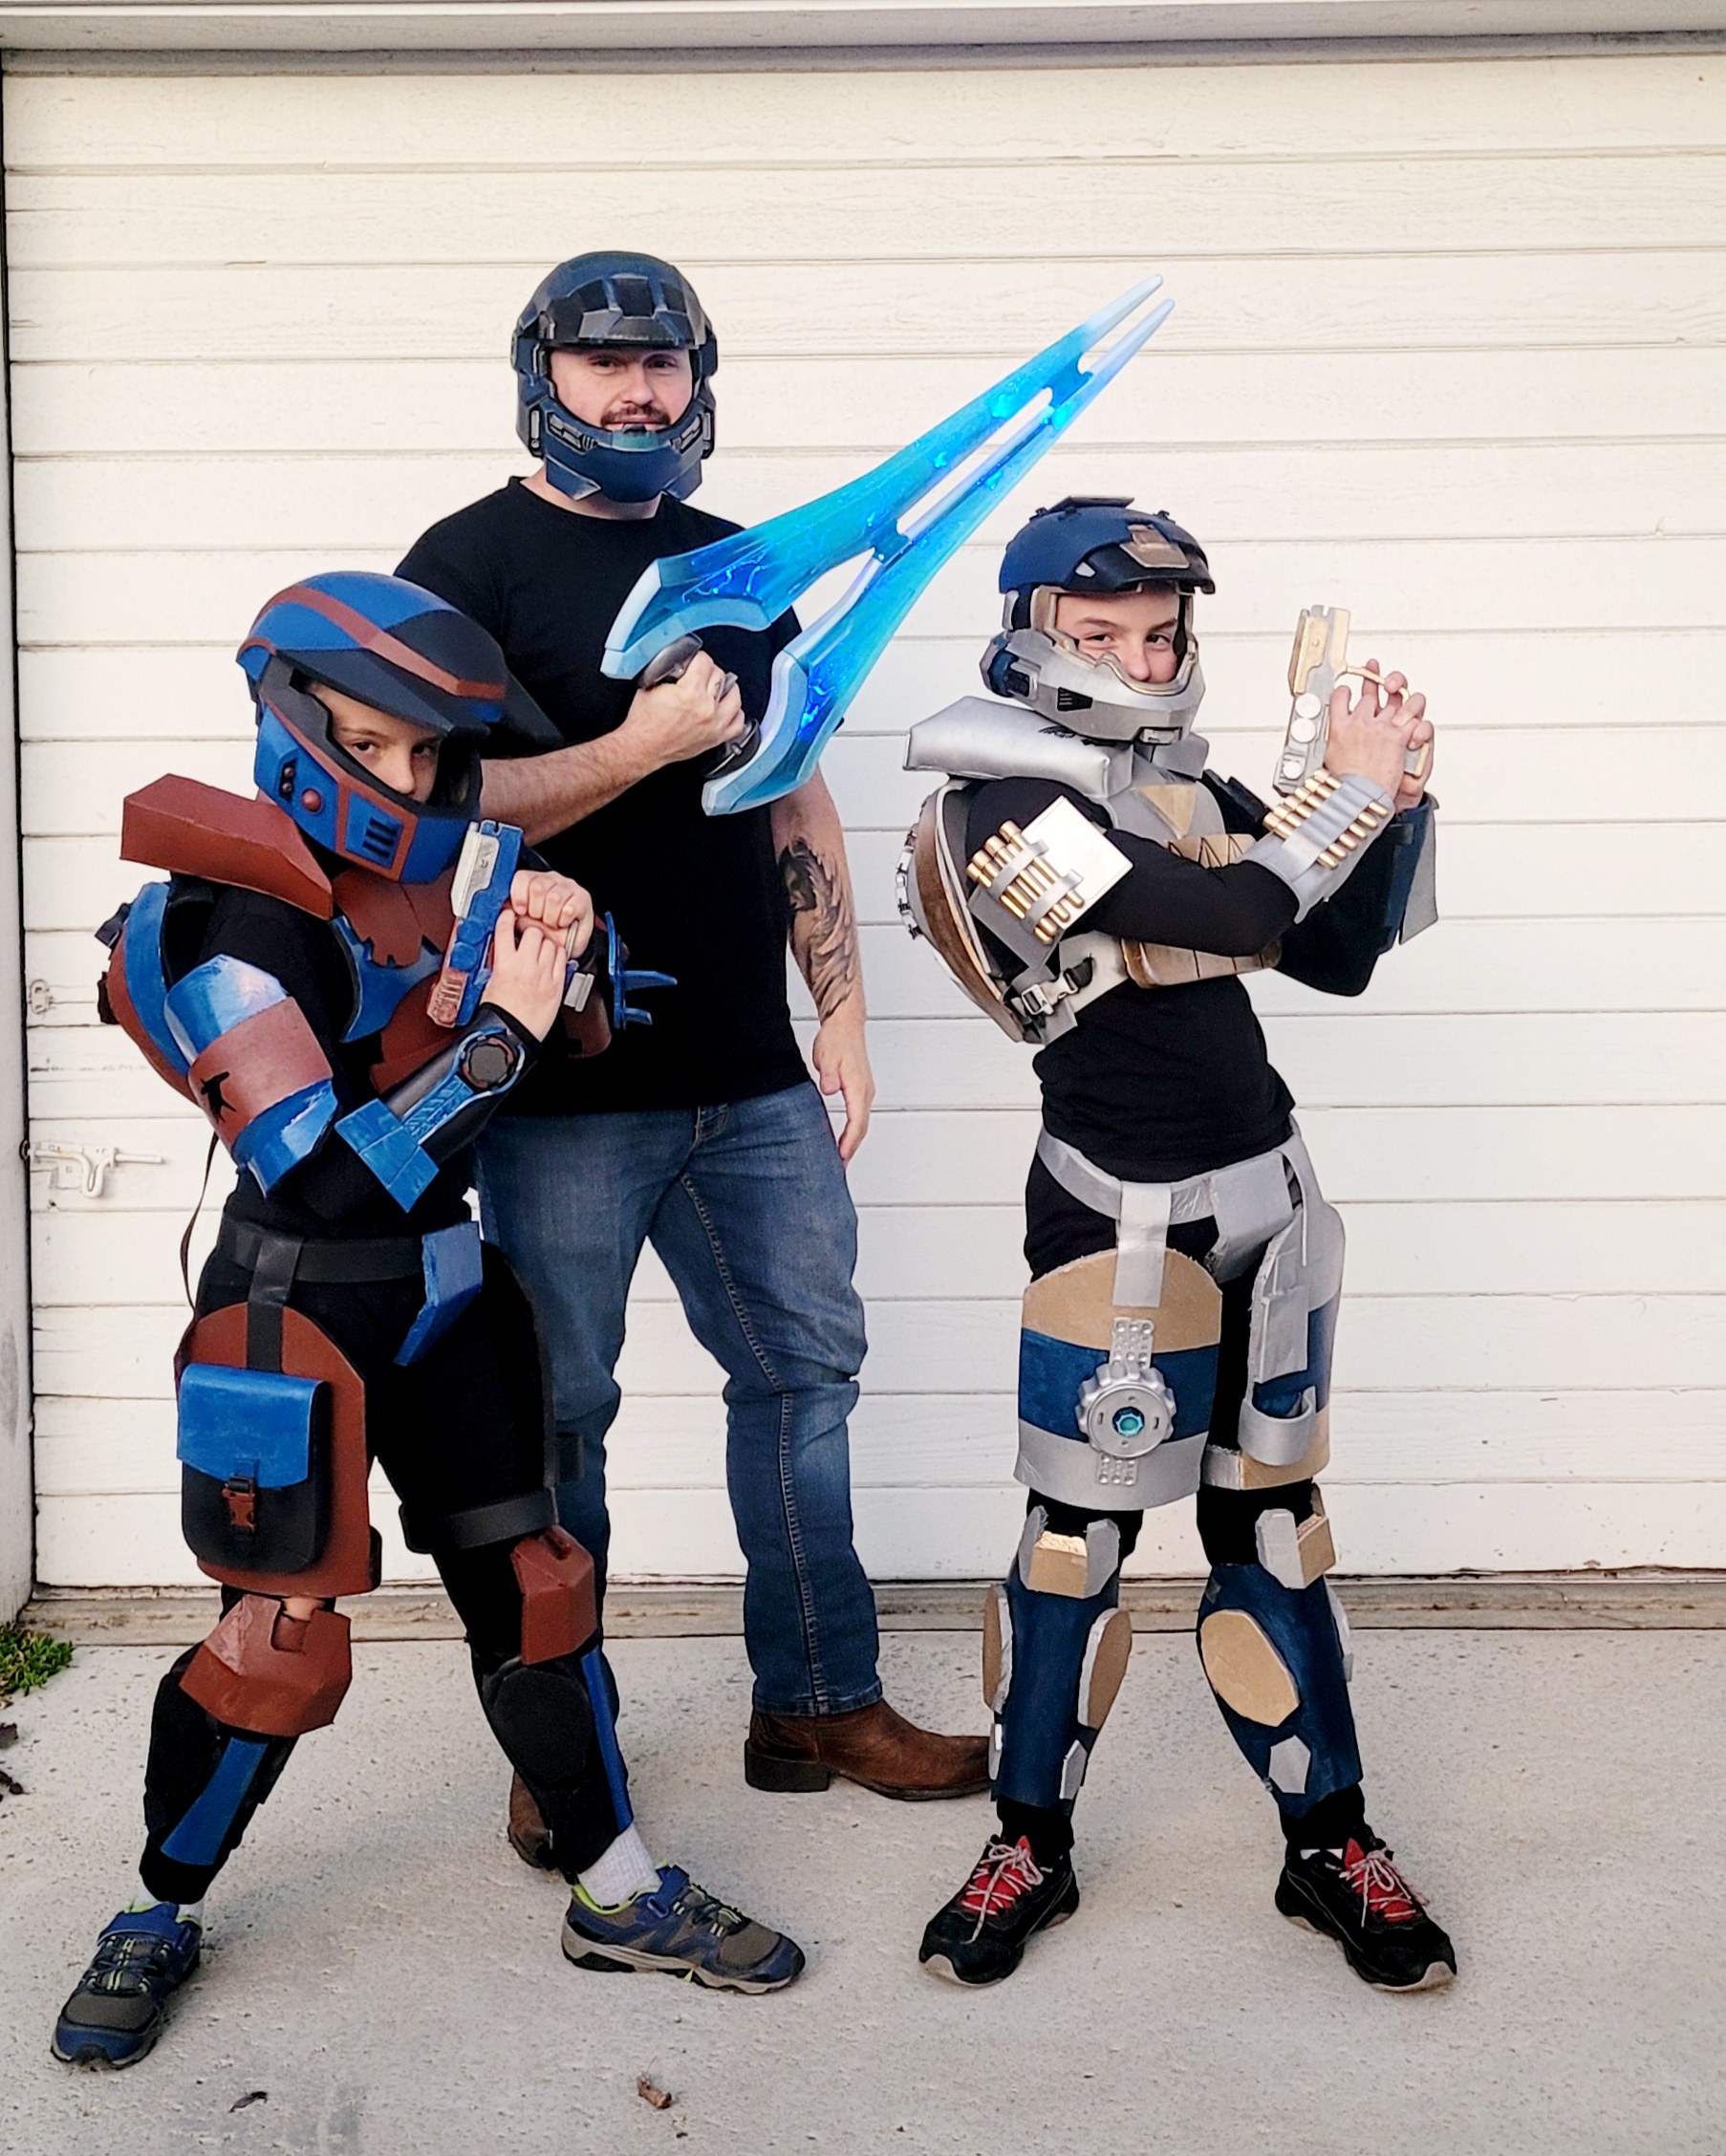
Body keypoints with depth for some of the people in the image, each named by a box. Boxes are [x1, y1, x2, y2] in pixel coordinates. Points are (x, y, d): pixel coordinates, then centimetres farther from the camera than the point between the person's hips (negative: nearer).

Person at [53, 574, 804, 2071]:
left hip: (449, 1293, 6)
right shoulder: (216, 925, -18)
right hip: (300, 1312, -6)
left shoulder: (461, 862, 1)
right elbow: (335, 1185, -25)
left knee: (533, 1590, 11)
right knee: (280, 1646, 0)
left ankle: (620, 1898, 25)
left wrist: (561, 938, -9)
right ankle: (158, 1922, 25)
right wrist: (500, 1036, -26)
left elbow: (587, 1036, 13)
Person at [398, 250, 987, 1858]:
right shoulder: (472, 564, -3)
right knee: (556, 1415, 3)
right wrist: (644, 746, -19)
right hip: (564, 1086, -5)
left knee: (805, 1365, 10)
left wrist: (839, 1008, 11)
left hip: (750, 1078, 6)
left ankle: (820, 1702, 25)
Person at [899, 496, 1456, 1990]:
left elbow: (1340, 956, 13)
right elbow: (1238, 917, -22)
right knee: (1081, 1532, 2)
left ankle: (1331, 1841, 24)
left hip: (1268, 1192, 7)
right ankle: (1031, 1846, 21)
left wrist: (1395, 798, 1)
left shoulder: (1195, 787, 11)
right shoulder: (1010, 805, -12)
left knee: (1270, 1519, 13)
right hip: (1123, 1218, -6)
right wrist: (1350, 789, -9)